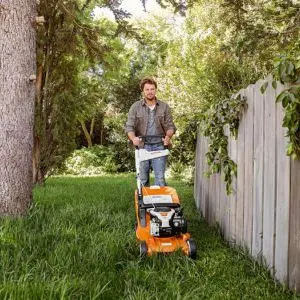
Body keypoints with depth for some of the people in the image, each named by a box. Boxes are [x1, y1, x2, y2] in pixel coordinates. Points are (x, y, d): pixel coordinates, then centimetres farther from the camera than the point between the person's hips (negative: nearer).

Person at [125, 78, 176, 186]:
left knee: (160, 177, -7)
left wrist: (168, 137, -14)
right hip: (142, 146, 0)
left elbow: (170, 126, 7)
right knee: (143, 178, 5)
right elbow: (129, 126, 0)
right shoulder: (135, 107, 4)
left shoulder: (164, 107, 7)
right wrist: (133, 138, -21)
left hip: (159, 146, 0)